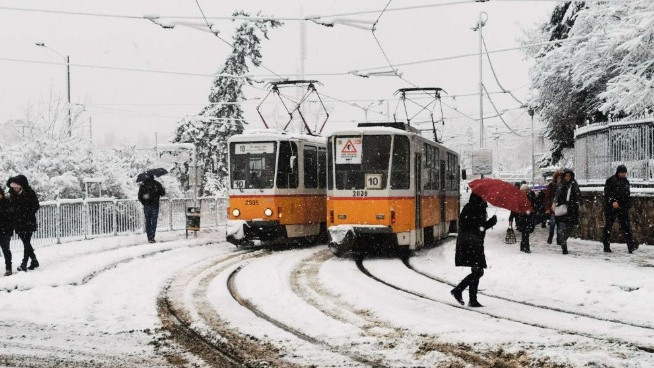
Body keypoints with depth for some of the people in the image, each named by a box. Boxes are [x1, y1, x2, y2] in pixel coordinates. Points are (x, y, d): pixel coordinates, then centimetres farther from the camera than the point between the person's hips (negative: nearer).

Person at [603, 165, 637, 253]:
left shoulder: (626, 181, 14)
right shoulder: (610, 180, -4)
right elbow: (606, 193, -11)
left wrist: (628, 204, 18)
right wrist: (613, 201, -22)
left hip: (623, 208, 4)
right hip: (611, 207, -4)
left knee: (626, 226, -4)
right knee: (608, 226, 2)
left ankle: (631, 246, -10)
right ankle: (606, 246, 9)